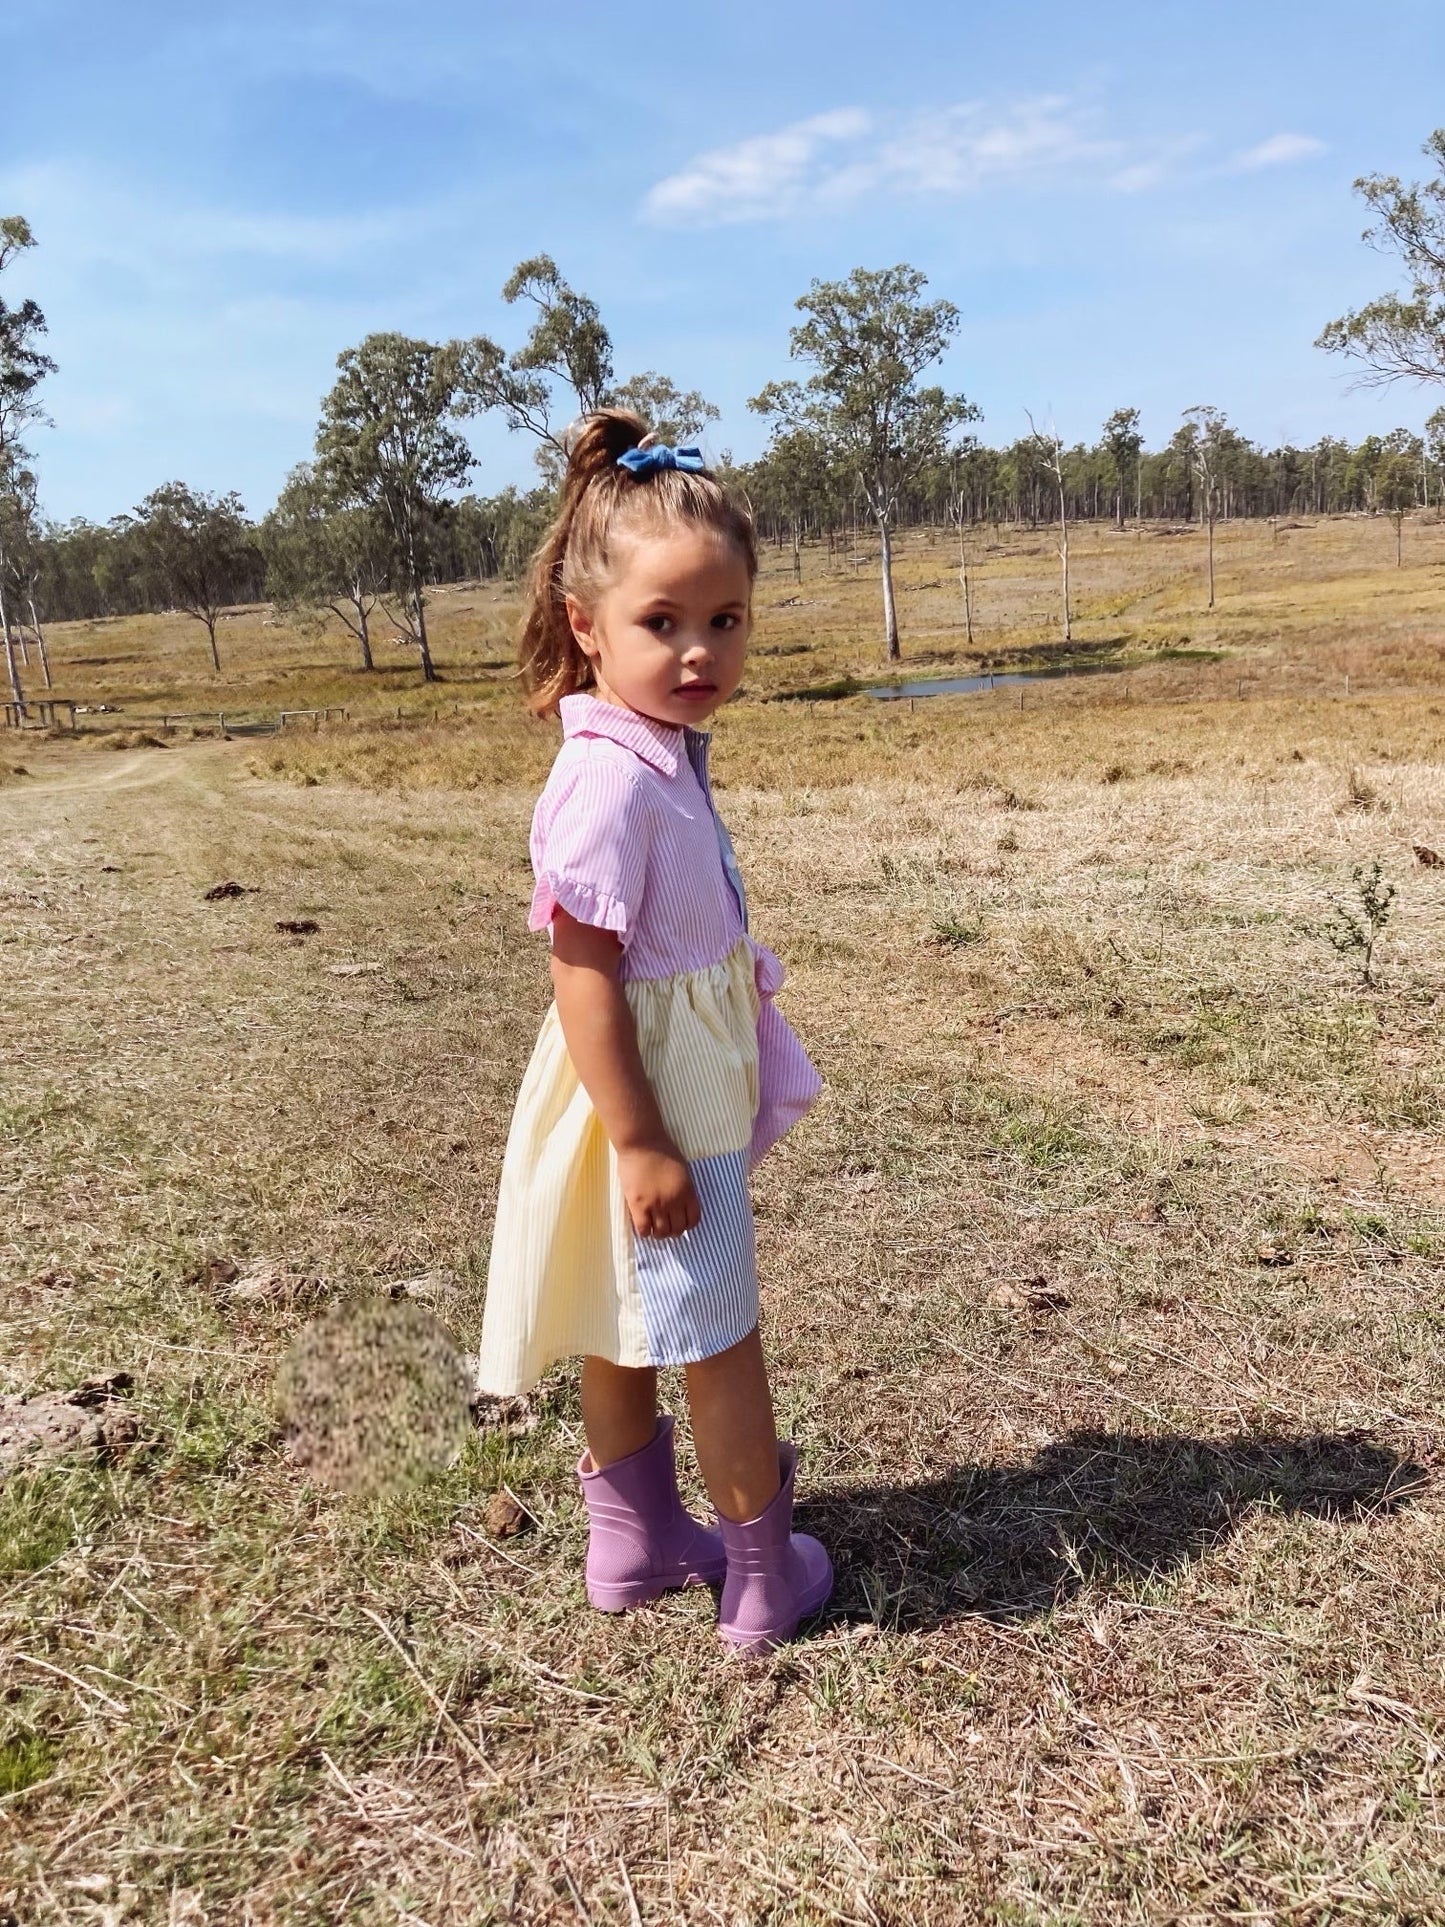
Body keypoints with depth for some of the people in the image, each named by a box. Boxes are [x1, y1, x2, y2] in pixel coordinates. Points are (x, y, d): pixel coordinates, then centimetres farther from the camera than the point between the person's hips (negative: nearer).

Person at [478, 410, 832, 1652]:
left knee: (629, 1328, 21)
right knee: (721, 1344, 8)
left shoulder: (661, 752, 4)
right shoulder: (610, 780, -25)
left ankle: (636, 1542, 41)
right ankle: (765, 1577, 28)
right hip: (654, 1100, -9)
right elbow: (583, 978, -26)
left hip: (683, 1091, 9)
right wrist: (641, 1144, -24)